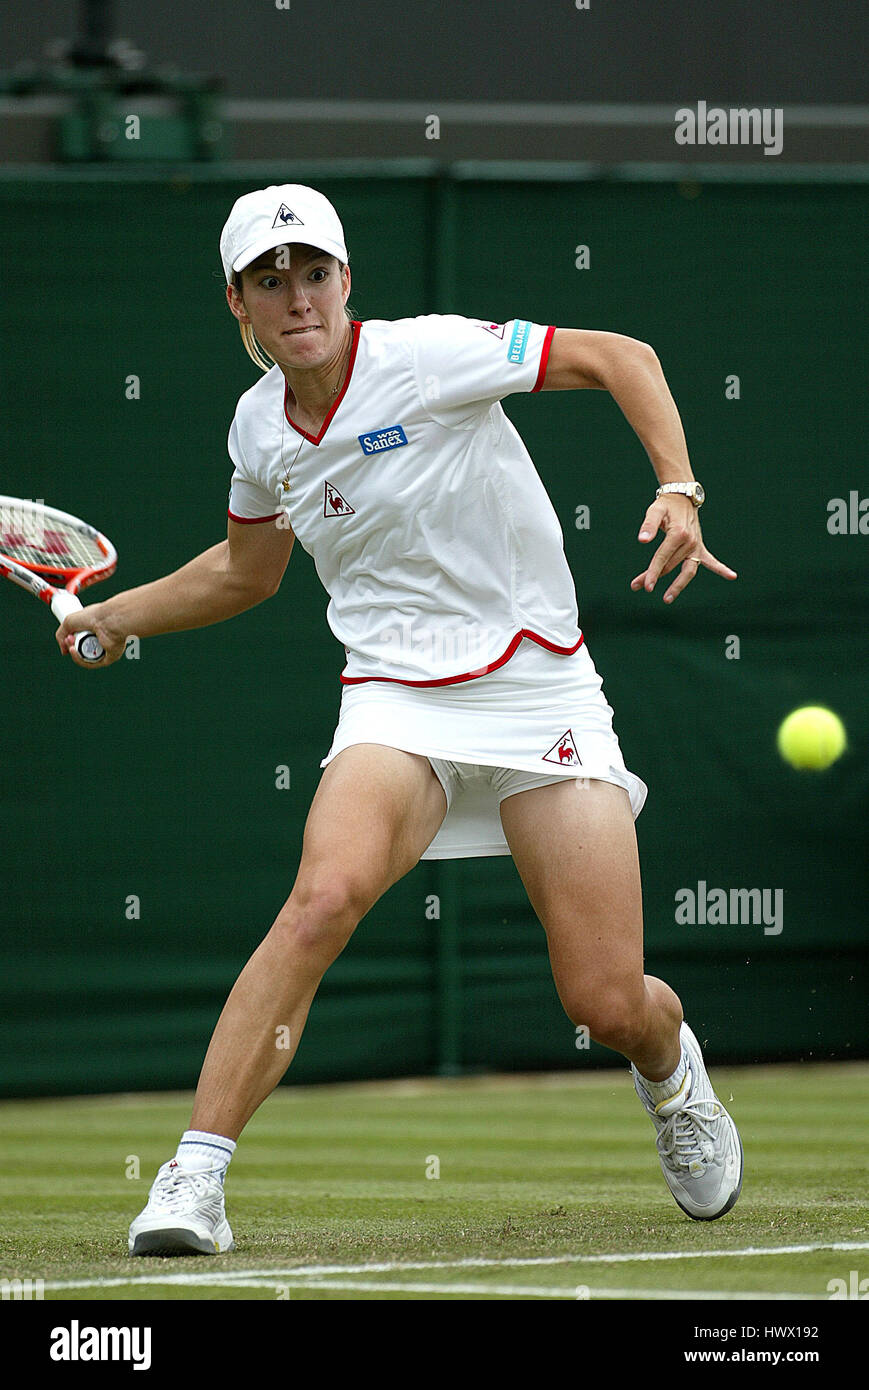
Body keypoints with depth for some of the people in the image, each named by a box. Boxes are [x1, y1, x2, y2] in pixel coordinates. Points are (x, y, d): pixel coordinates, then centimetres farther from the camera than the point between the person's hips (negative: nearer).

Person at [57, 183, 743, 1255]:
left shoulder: (427, 355, -11)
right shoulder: (261, 426, 5)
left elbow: (619, 357, -5)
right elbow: (246, 572, 26)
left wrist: (679, 492, -18)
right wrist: (118, 615, 18)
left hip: (539, 685, -2)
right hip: (396, 702, 2)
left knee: (611, 1006, -7)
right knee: (325, 896, -30)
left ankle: (671, 1070, 34)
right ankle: (193, 1179, -29)